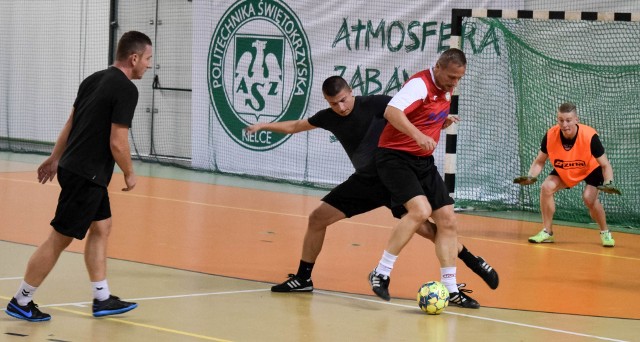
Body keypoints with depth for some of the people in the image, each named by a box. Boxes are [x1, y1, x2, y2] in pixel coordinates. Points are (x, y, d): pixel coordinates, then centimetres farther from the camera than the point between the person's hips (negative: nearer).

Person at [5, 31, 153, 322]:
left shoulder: (94, 80, 9)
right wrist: (130, 174, -4)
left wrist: (55, 158, 23)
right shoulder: (126, 90, -16)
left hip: (73, 168, 9)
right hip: (86, 175, -9)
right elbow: (117, 142, -19)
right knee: (59, 239, -3)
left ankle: (102, 300, 19)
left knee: (101, 228, 15)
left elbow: (71, 124, 16)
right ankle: (21, 302, 3)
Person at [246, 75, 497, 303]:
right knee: (317, 218, 2)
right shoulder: (328, 118, 2)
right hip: (365, 181, 6)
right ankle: (303, 279, 15)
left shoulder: (375, 104, -15)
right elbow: (296, 126, 19)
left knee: (426, 227, -17)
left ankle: (474, 263, -5)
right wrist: (264, 126, 19)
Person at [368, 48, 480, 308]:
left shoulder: (446, 90, 8)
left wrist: (445, 121, 9)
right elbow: (391, 112, -35)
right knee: (420, 210, -27)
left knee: (447, 220, 3)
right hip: (395, 157, -9)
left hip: (423, 161, 9)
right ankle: (381, 273, -17)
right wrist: (417, 135, -48)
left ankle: (451, 290, 10)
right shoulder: (420, 84, -18)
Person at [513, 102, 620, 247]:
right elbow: (539, 161, -10)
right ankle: (547, 232, -1)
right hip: (563, 171, 3)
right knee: (546, 187, -18)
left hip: (591, 169, -3)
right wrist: (530, 177, -27)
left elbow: (605, 165, -25)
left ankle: (605, 233, 1)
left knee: (589, 197, -25)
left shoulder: (589, 136, -35)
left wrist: (608, 183, -43)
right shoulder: (550, 135, -26)